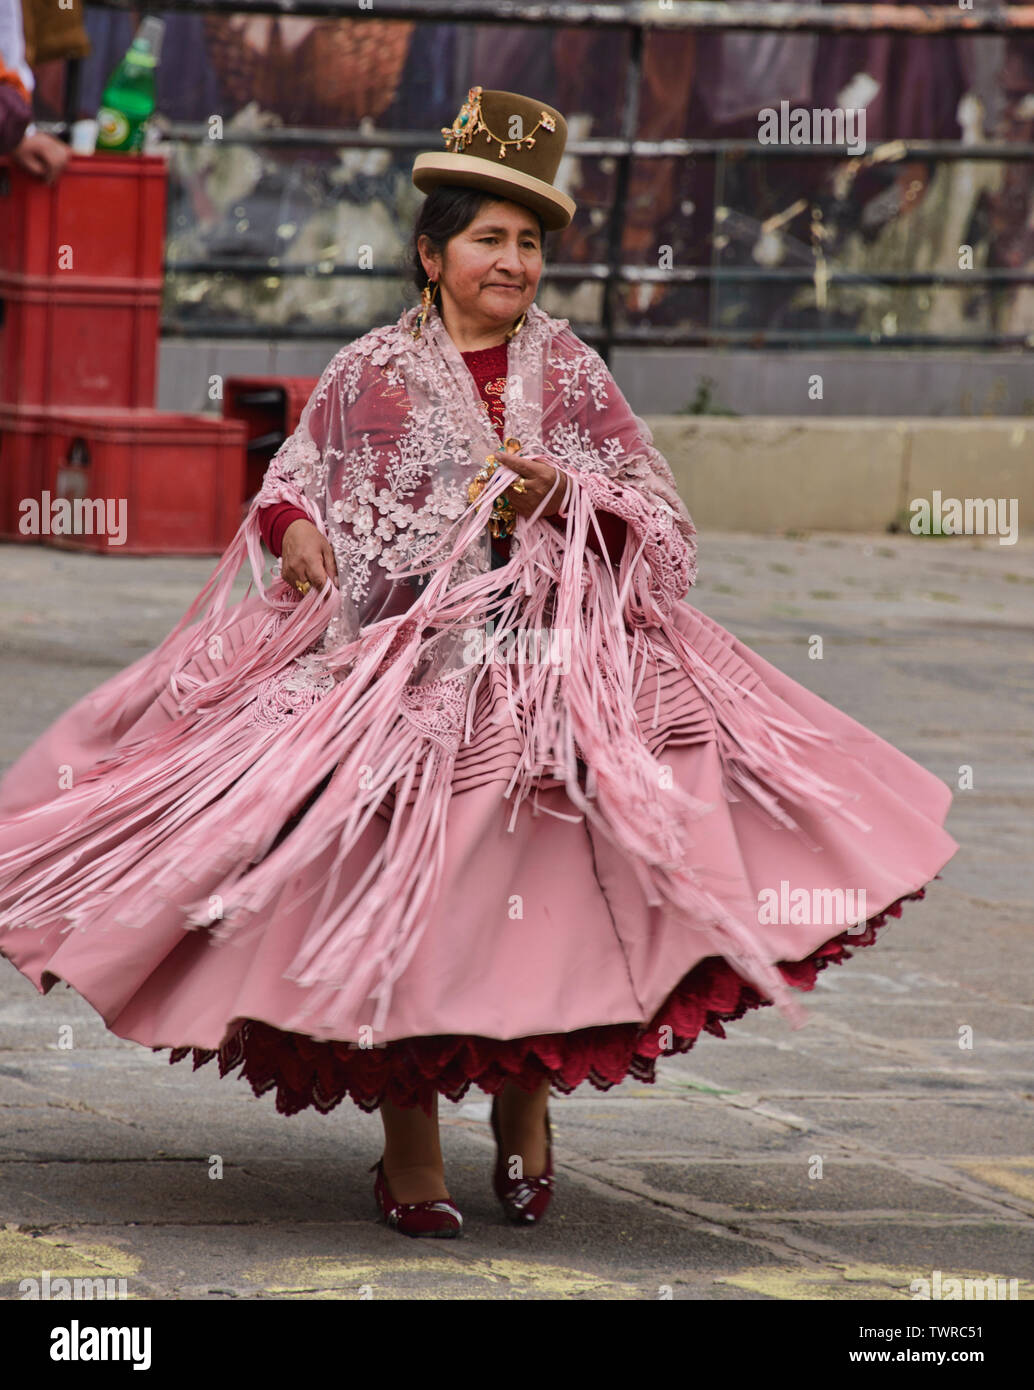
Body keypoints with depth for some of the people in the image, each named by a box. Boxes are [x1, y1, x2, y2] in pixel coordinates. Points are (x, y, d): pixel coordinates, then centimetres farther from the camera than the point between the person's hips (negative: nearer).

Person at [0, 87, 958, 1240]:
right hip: (393, 660, -1)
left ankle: (526, 1087, 15)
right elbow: (294, 486, 11)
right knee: (400, 898, -5)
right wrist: (298, 532, -10)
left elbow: (657, 516, 9)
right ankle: (408, 1134, 9)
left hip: (551, 658, 1)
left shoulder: (569, 371, 9)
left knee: (540, 887, -9)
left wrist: (572, 499, -9)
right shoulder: (370, 374, 5)